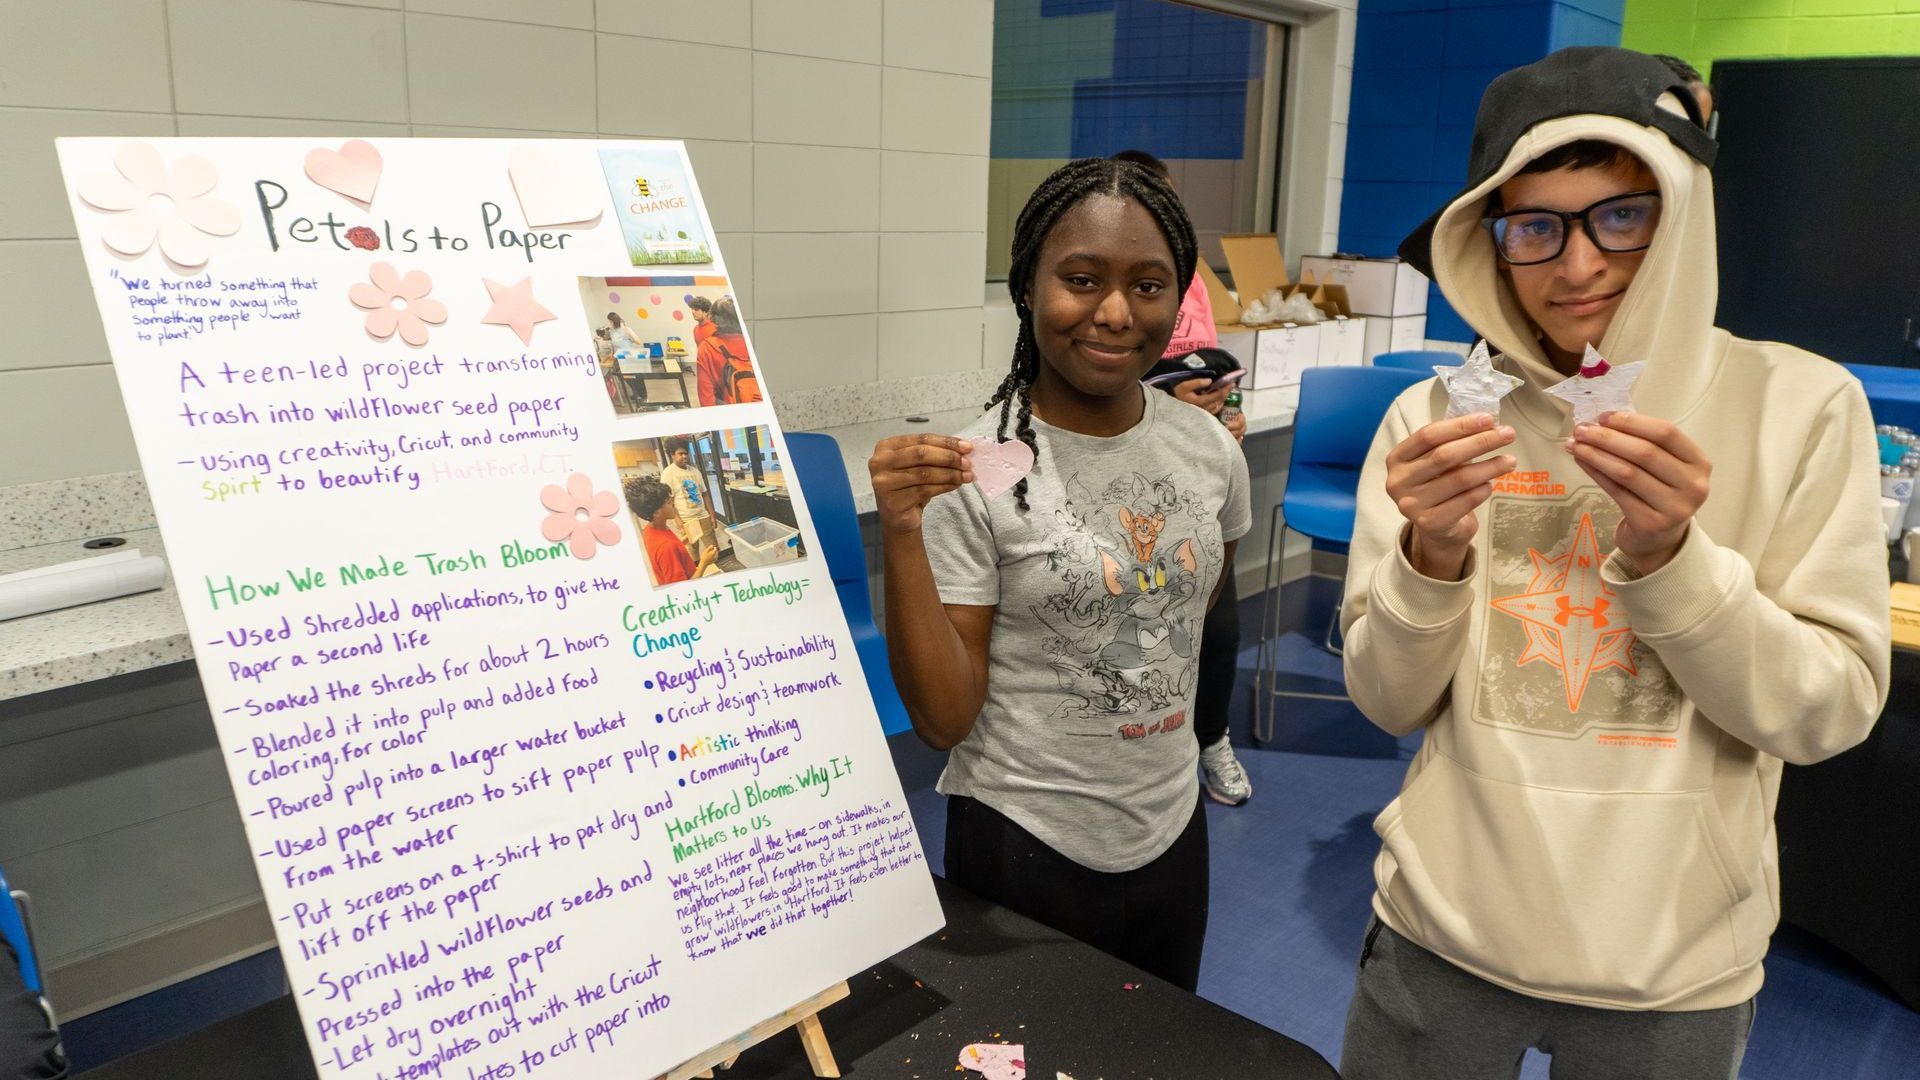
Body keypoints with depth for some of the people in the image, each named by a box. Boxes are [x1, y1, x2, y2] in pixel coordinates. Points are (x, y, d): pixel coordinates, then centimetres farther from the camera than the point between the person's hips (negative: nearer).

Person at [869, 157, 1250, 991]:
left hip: (1173, 829, 5)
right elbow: (944, 719, -19)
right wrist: (902, 534, -28)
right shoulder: (972, 470, -19)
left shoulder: (1208, 446, -4)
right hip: (1022, 848, -5)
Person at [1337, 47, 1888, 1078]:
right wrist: (1431, 556, -23)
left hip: (1678, 969, 0)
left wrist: (1669, 556, -23)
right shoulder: (1434, 418, -6)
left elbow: (1830, 712, -8)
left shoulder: (1800, 404, -8)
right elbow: (1388, 702, -5)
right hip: (1441, 938, 1)